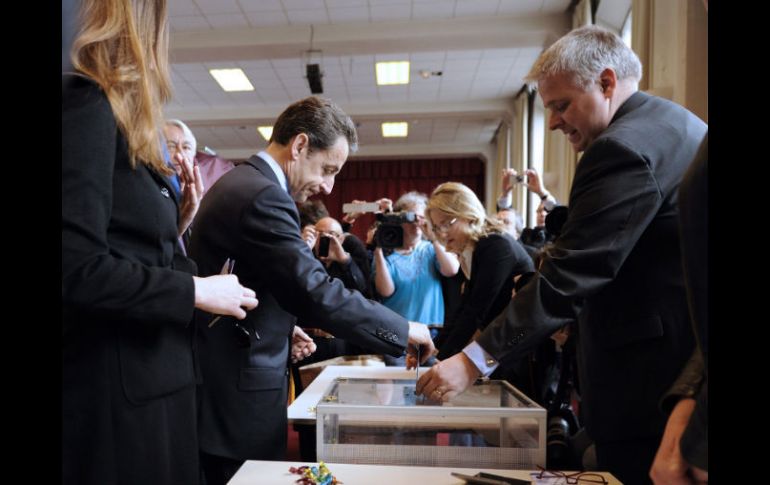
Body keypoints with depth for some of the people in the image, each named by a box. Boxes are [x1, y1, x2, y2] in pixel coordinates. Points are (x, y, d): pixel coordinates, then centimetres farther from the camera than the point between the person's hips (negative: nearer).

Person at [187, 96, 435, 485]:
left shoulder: (237, 182, 10)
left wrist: (284, 328, 14)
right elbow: (317, 293, -29)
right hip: (238, 395, -10)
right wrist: (403, 331, -19)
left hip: (221, 383, 10)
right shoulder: (263, 196, -23)